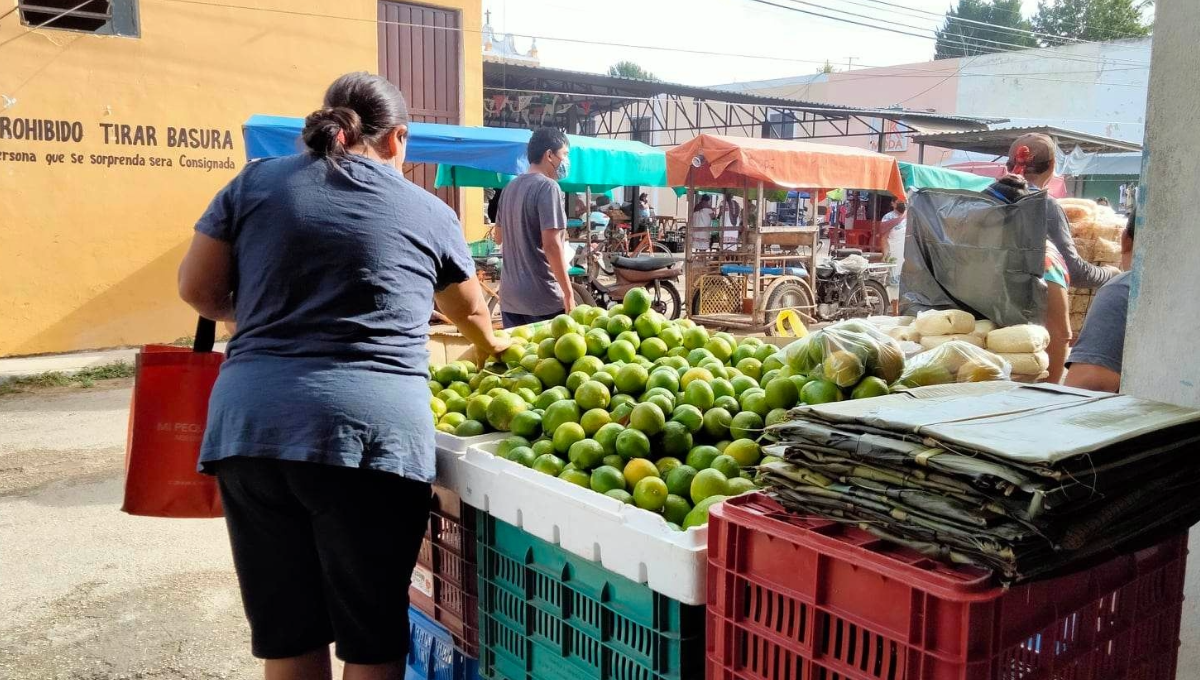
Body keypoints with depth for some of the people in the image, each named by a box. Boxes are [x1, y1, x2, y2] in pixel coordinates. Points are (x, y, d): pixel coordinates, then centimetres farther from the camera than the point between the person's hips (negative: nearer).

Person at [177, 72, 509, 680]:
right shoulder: (429, 212, 12)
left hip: (250, 425, 3)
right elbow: (471, 312, 27)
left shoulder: (255, 182, 12)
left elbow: (197, 288, 13)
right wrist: (491, 347, 49)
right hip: (371, 431, -2)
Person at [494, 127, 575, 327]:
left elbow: (499, 237, 23)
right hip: (542, 298, -8)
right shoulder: (547, 187, -13)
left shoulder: (511, 187, 12)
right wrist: (568, 294, -17)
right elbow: (551, 244, -20)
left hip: (510, 296, 8)